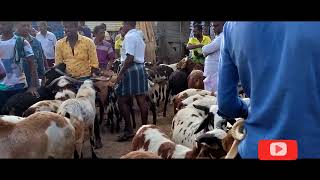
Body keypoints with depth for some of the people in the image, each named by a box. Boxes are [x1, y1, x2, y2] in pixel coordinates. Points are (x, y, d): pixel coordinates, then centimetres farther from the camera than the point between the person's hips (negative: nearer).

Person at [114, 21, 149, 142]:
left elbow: (130, 58, -20)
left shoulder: (129, 37, -11)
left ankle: (129, 130, -2)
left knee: (122, 101, -3)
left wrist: (120, 73, -18)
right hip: (140, 68, 9)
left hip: (131, 70, -9)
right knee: (141, 100, 9)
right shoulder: (139, 36, 18)